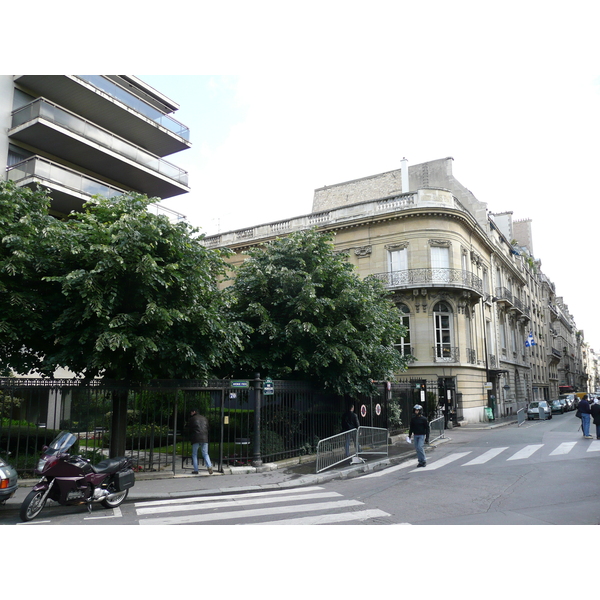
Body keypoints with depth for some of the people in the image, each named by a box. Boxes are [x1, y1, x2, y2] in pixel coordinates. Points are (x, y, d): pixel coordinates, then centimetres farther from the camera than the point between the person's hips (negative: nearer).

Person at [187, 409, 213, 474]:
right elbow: (207, 428, 17)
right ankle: (209, 466, -15)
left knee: (194, 455, 9)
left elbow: (189, 428, 8)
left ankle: (196, 470, 5)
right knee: (205, 454, 8)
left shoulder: (192, 419, 1)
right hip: (204, 439, 4)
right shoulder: (205, 418, 14)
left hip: (196, 439, -3)